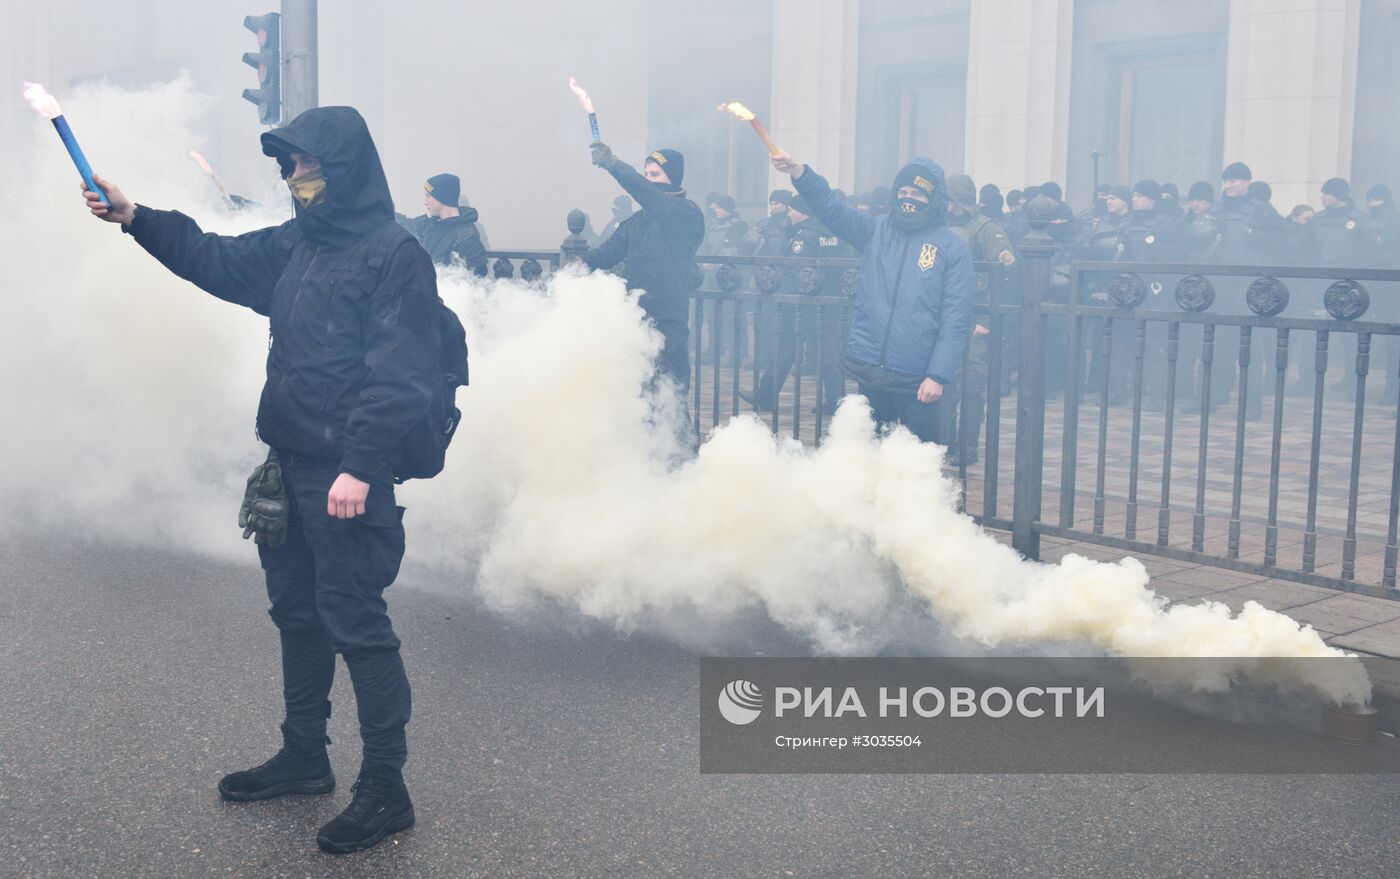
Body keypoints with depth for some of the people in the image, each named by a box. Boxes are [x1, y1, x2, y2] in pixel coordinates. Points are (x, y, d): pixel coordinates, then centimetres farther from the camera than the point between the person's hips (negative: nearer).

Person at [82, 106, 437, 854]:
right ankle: (303, 756, 34)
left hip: (349, 476, -9)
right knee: (297, 612, 18)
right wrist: (135, 219, 14)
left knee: (355, 623, -4)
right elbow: (216, 261, 25)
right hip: (291, 468, 9)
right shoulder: (296, 245, 12)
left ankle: (385, 789, 7)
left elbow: (399, 377, -20)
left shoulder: (395, 255, -14)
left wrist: (359, 467, -24)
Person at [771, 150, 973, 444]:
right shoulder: (876, 230, 8)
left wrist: (938, 375, -14)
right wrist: (799, 173, -23)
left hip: (917, 380, -3)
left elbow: (956, 320, -6)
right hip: (868, 372, 3)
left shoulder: (952, 248, -2)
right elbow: (832, 209, -6)